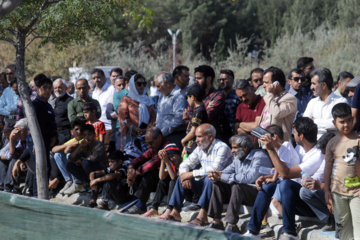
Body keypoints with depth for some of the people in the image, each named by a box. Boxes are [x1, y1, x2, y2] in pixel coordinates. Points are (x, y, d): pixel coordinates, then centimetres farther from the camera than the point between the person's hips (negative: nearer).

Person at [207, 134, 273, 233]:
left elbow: (249, 177, -30)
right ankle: (216, 222, -12)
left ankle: (232, 225, -34)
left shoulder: (259, 157, -16)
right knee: (217, 184, -7)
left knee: (237, 186, -34)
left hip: (259, 192, -8)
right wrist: (216, 175, -19)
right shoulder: (238, 159, 13)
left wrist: (222, 177, -29)